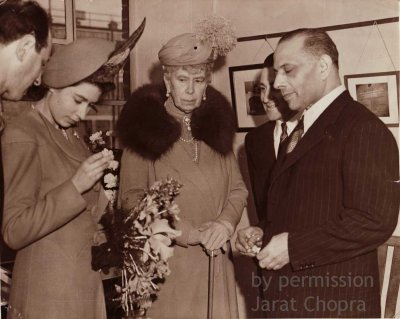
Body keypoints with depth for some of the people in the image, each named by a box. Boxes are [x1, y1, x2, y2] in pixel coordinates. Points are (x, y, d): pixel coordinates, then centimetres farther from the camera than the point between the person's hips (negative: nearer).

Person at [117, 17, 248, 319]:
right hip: (165, 263, -3)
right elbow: (132, 199, -8)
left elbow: (238, 188, 10)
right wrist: (191, 232, -14)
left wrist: (225, 223, -10)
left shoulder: (216, 123, 8)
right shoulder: (145, 126, -4)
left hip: (213, 262, 4)